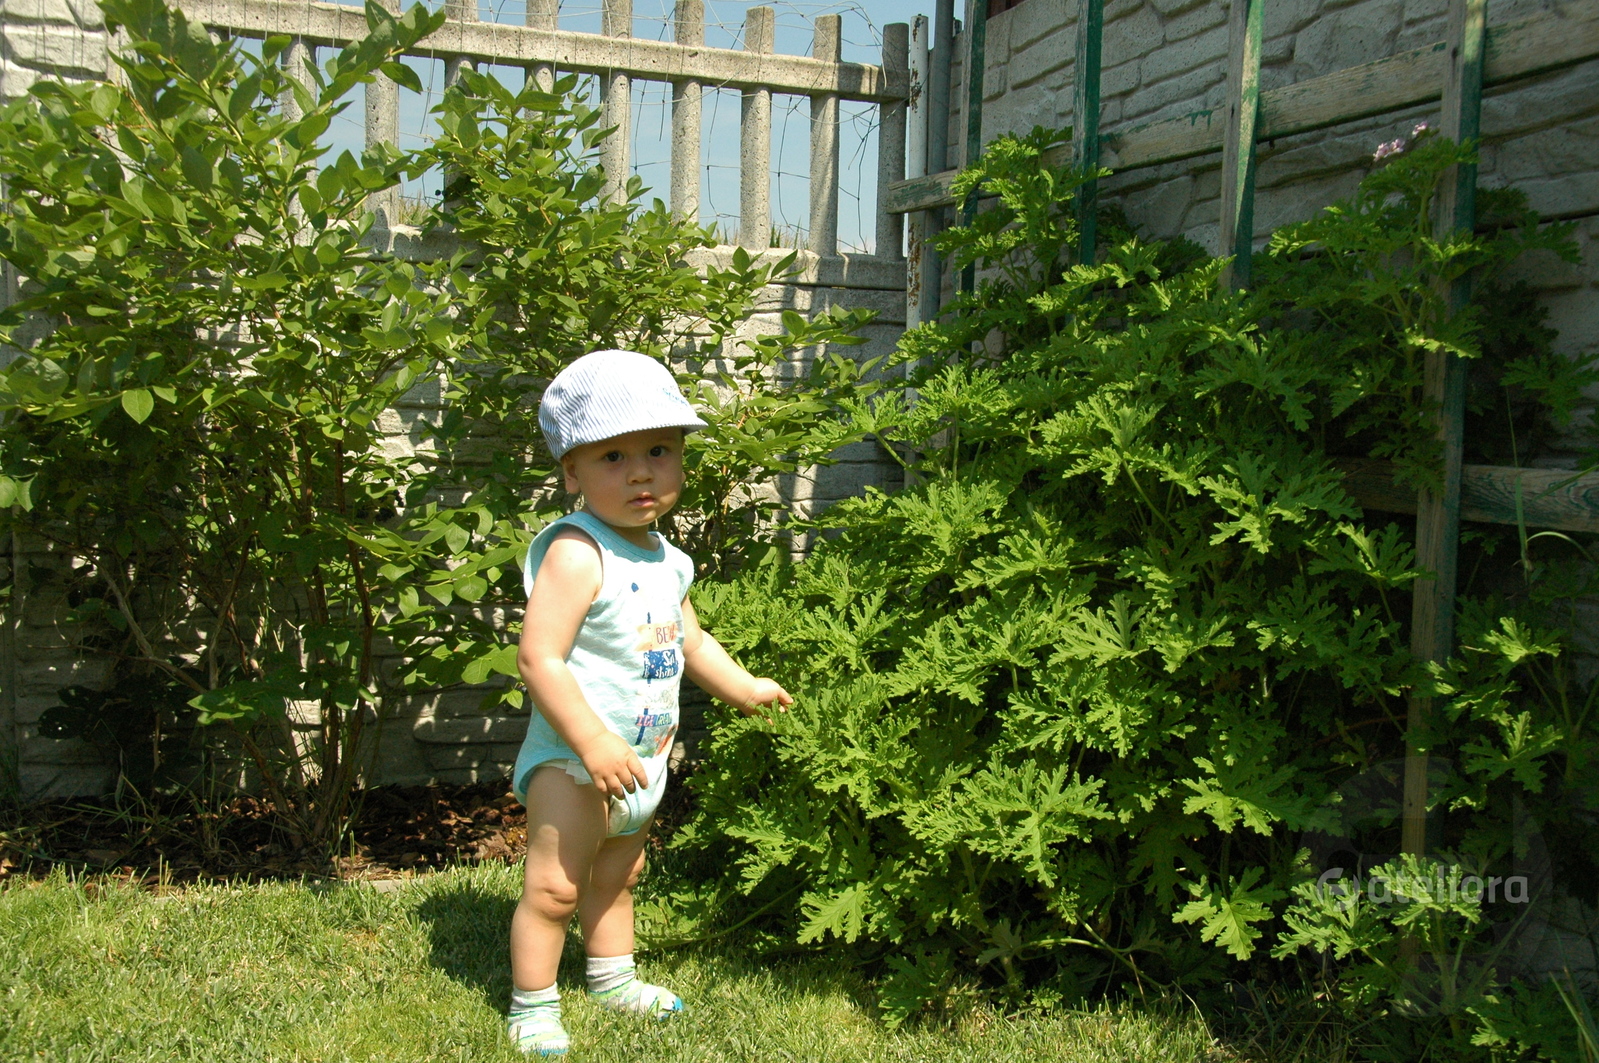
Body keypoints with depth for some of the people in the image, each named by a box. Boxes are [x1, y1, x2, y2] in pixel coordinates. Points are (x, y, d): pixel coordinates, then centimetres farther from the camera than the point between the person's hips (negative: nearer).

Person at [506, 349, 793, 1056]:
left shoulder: (666, 559, 5)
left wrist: (743, 688, 21)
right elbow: (538, 659, -29)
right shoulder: (576, 553, -23)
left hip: (642, 761, 9)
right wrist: (594, 744, -31)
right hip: (573, 761, -8)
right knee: (554, 887, -4)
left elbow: (688, 639, 22)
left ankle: (613, 979, 43)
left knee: (616, 878, 24)